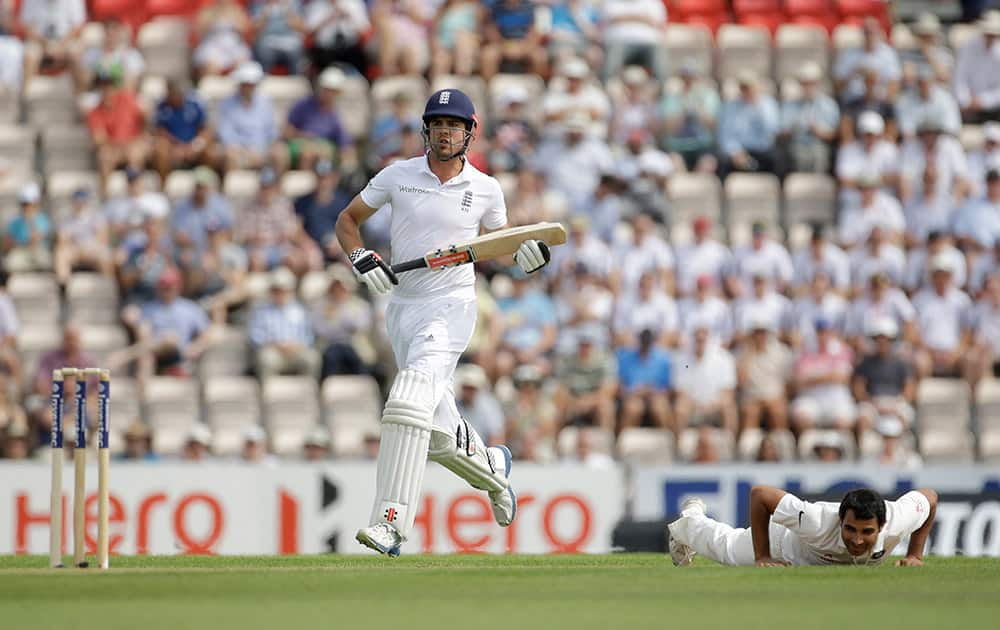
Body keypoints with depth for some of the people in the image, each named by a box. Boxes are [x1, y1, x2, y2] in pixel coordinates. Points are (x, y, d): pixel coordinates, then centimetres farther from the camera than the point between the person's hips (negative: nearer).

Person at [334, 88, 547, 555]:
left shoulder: (485, 189, 2)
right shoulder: (399, 176, 3)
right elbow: (347, 220, 11)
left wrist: (525, 253, -3)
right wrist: (361, 258, -8)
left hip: (451, 308, -3)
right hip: (402, 309, 4)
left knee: (411, 398, -26)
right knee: (437, 434, 9)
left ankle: (391, 521, -31)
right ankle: (491, 468, 43)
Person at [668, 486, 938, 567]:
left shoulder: (895, 522, -44)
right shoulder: (819, 522, -51)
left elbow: (929, 496, -22)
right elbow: (759, 494, -40)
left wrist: (915, 555, -23)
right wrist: (762, 558, -36)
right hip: (790, 541, -3)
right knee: (726, 549, 29)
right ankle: (691, 520, 61)